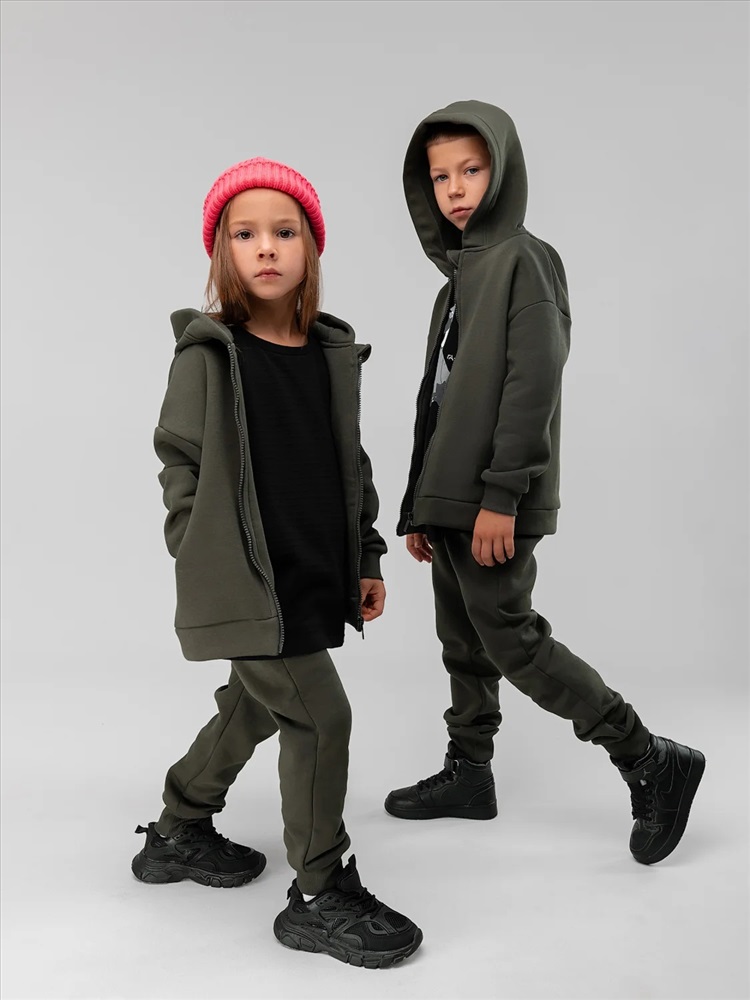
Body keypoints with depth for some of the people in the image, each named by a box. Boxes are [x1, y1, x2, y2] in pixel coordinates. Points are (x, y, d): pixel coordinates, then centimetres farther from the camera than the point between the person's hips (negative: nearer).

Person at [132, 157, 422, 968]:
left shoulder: (334, 353, 7)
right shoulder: (207, 354, -9)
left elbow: (352, 462, 13)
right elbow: (179, 466, -6)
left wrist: (366, 559, 13)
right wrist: (204, 569, -8)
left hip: (314, 579, 7)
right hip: (246, 588, -7)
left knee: (254, 709, 20)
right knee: (319, 716, -7)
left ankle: (179, 833, 44)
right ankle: (320, 896, 12)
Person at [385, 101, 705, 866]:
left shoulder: (525, 259, -8)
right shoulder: (457, 275, 18)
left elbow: (533, 385, -17)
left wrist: (501, 495, -22)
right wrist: (419, 505, 18)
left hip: (494, 502, -9)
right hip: (451, 499, 9)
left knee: (510, 638, -7)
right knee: (462, 639, 14)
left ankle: (650, 762, 2)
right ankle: (468, 772, 28)